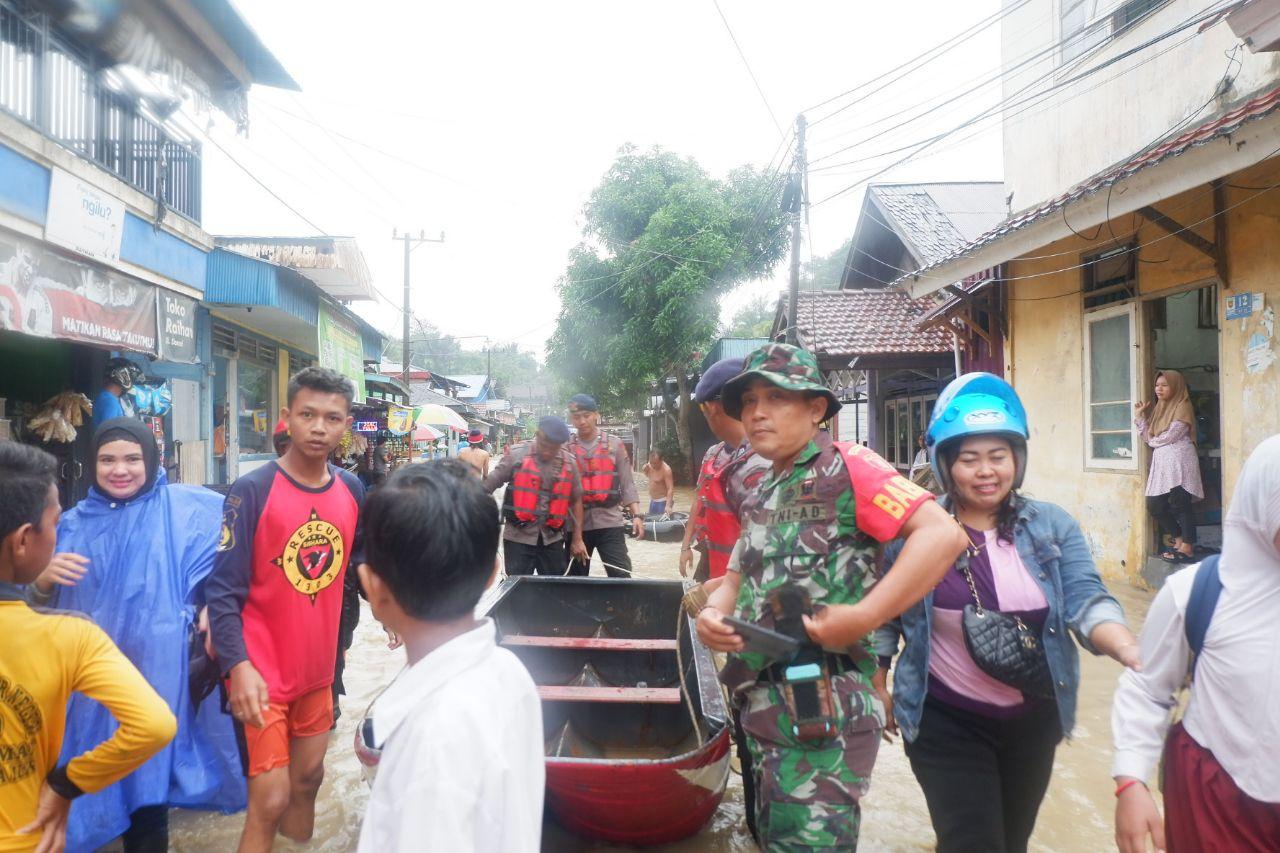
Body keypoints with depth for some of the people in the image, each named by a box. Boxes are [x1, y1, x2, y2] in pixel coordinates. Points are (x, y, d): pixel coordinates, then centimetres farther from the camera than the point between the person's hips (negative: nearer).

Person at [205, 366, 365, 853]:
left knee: (308, 777, 20)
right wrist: (236, 665, -25)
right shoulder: (252, 492, -15)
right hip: (261, 675, -5)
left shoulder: (352, 491, 1)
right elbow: (223, 589, -15)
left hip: (318, 669, 6)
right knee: (270, 799, -1)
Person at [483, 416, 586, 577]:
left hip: (552, 539, 3)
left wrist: (577, 539, 7)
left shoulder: (569, 462, 1)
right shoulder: (517, 454, -7)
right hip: (518, 537, -2)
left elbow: (576, 500, 8)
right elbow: (489, 485, -2)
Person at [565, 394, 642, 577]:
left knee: (622, 577, -4)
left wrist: (636, 515, -6)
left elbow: (627, 483, 3)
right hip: (576, 524, 1)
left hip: (609, 522, -1)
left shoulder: (614, 444, 3)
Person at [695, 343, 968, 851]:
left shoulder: (845, 467, -9)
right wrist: (711, 615, -2)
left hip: (820, 710, -9)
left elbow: (943, 535, -20)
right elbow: (737, 580, 20)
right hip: (765, 705, 9)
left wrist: (862, 617, -24)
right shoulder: (764, 496, 16)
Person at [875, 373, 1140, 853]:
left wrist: (1131, 651, -33)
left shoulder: (1053, 527, -4)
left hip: (1033, 720, 4)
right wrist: (877, 686, 3)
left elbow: (1086, 600, -15)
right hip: (945, 722, -3)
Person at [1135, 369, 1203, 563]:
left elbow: (1169, 436, -14)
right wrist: (1140, 415, 6)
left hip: (1178, 462, -8)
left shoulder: (1183, 406, -5)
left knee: (1180, 505, -8)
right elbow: (1148, 437, 12)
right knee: (1155, 505, 6)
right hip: (1162, 463, 8)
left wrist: (1153, 440, 5)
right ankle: (1179, 541, 20)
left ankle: (1187, 548, -1)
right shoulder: (1160, 408, 19)